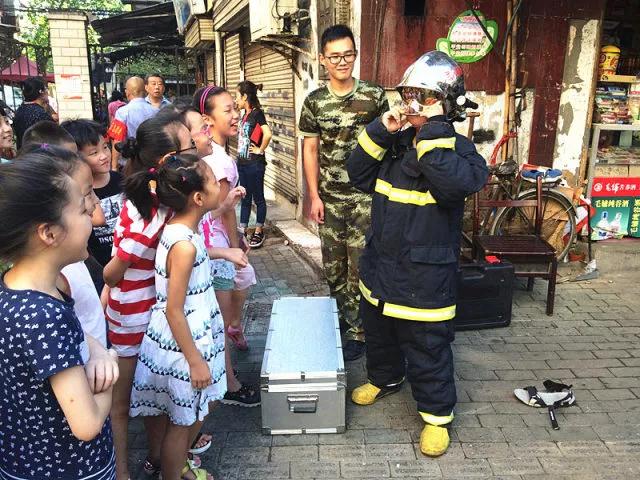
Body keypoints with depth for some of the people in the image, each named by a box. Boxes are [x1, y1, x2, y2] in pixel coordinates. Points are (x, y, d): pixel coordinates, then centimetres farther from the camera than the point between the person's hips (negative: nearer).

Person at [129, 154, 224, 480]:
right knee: (181, 421, 13)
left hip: (190, 335, 9)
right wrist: (195, 361, -18)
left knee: (194, 412, 27)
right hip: (181, 344, -9)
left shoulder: (181, 229, -2)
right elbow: (173, 311, -24)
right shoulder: (184, 245, -28)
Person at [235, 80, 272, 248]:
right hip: (242, 162, 9)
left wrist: (260, 150, -18)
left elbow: (267, 134, -31)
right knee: (245, 198, 14)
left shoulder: (257, 113, -15)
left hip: (254, 164, -9)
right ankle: (242, 231, 23)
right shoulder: (245, 114, 10)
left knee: (258, 198, 5)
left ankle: (259, 232, 17)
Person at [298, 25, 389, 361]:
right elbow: (310, 150, 5)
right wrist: (314, 197, 0)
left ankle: (357, 331, 17)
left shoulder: (374, 96, -3)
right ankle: (343, 319, 33)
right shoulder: (314, 101, 2)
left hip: (365, 197, -2)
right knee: (333, 267, 12)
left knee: (360, 266, 2)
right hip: (329, 199, 3)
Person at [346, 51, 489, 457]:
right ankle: (385, 379, 52)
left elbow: (458, 183, -32)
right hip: (381, 266, 6)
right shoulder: (395, 143, 5)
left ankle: (437, 415, 28)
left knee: (428, 350, 7)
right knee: (379, 334, 26)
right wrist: (380, 132, -8)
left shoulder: (458, 147, -11)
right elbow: (359, 176, 2)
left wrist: (433, 132, -27)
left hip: (426, 275, -6)